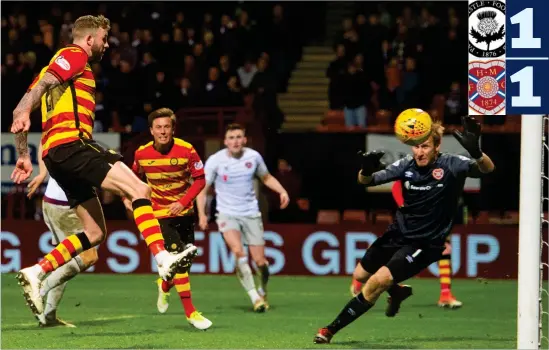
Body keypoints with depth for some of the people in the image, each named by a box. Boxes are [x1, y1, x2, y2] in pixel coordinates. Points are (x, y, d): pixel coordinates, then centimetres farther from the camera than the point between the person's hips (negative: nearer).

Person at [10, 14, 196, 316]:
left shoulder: (61, 62, 30)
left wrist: (24, 156, 23)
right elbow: (46, 82, -16)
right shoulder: (75, 56, 3)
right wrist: (25, 113, -31)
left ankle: (36, 273, 2)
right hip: (70, 142, -10)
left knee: (95, 233, 9)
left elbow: (20, 110, 26)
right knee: (139, 189, -20)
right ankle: (163, 259, -34)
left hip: (55, 154, 10)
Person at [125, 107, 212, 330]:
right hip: (160, 213, -2)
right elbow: (133, 176, 12)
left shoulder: (186, 151, -14)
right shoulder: (142, 154, -9)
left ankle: (164, 286, 45)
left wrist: (184, 202, -21)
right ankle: (190, 312, -18)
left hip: (184, 212, 2)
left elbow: (199, 179, -9)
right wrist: (127, 197, -3)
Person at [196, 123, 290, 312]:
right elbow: (202, 189, -3)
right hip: (227, 214, -2)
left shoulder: (253, 156, -1)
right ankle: (254, 297, -25)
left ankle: (263, 292, 29)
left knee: (260, 260, -1)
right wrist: (202, 214, -15)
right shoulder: (215, 161, -9)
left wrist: (282, 191, 0)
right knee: (238, 251, -27)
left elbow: (266, 177, 17)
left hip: (251, 214, 2)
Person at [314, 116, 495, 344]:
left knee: (379, 280, -21)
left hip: (426, 243, -6)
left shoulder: (451, 165, -19)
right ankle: (396, 293, 52)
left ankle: (332, 329, -9)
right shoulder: (407, 166, -8)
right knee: (360, 275, 21)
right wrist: (366, 171, -34)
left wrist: (476, 152, -58)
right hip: (398, 233, 6)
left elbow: (487, 169, -35)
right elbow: (366, 181, -9)